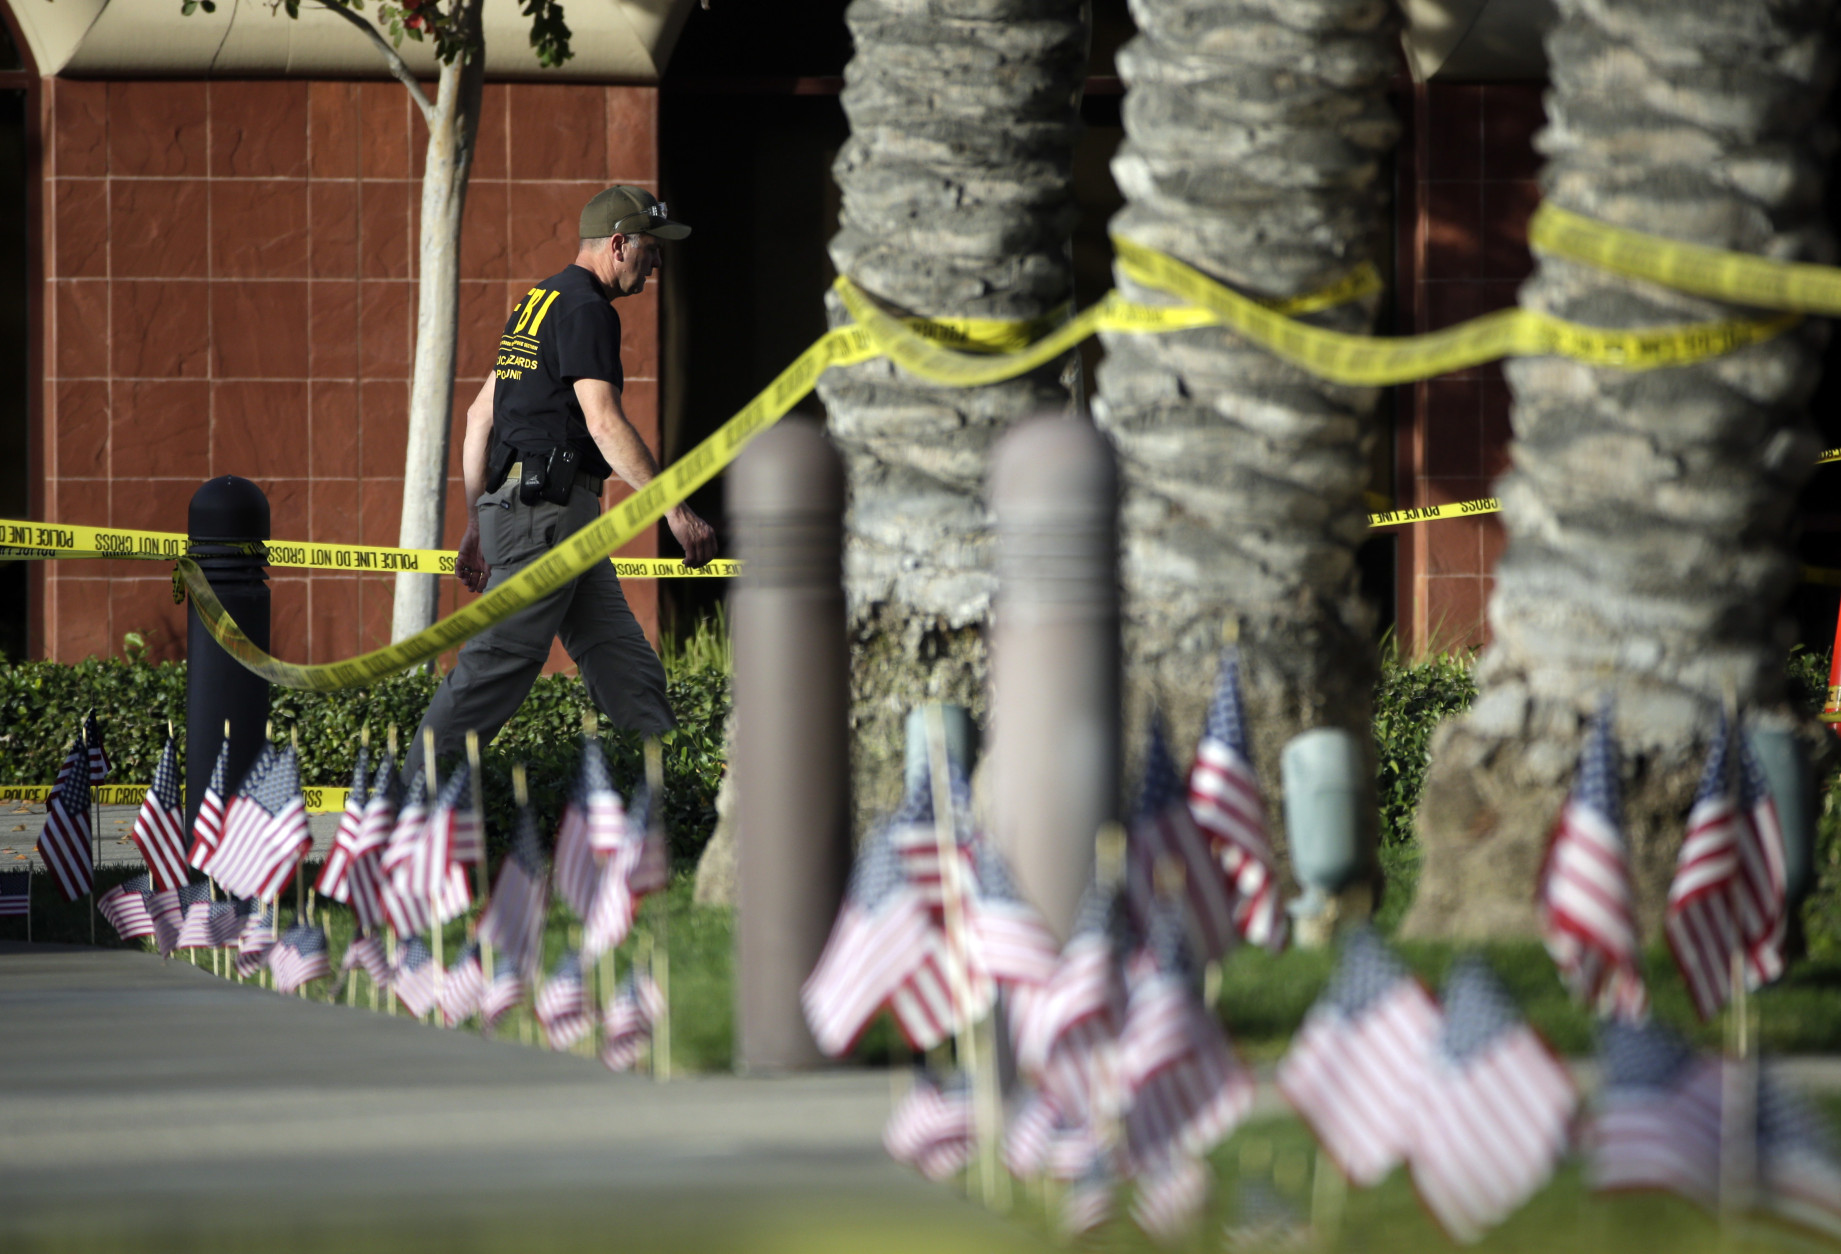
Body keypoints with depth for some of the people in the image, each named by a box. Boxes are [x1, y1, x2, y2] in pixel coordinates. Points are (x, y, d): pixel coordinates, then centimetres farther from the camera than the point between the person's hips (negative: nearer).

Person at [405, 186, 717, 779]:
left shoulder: (538, 301, 20)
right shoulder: (586, 309, -10)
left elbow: (479, 415, 22)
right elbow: (604, 424, -20)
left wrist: (477, 523, 25)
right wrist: (674, 510, -21)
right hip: (547, 509, -10)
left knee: (625, 664, 7)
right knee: (499, 663, -10)